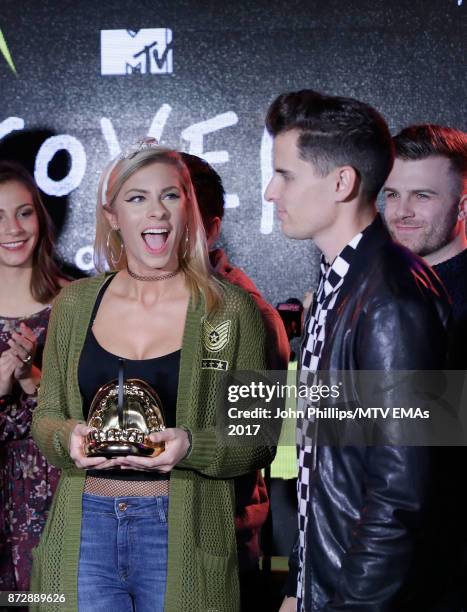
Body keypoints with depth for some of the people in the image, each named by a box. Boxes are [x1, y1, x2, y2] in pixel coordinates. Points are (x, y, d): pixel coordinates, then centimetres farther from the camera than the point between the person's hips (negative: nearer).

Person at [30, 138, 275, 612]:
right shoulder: (75, 303, 5)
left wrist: (192, 447, -19)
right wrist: (69, 436, -11)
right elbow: (45, 417, 12)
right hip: (83, 528, 2)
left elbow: (259, 443, -1)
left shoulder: (230, 309, -3)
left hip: (183, 533, -2)